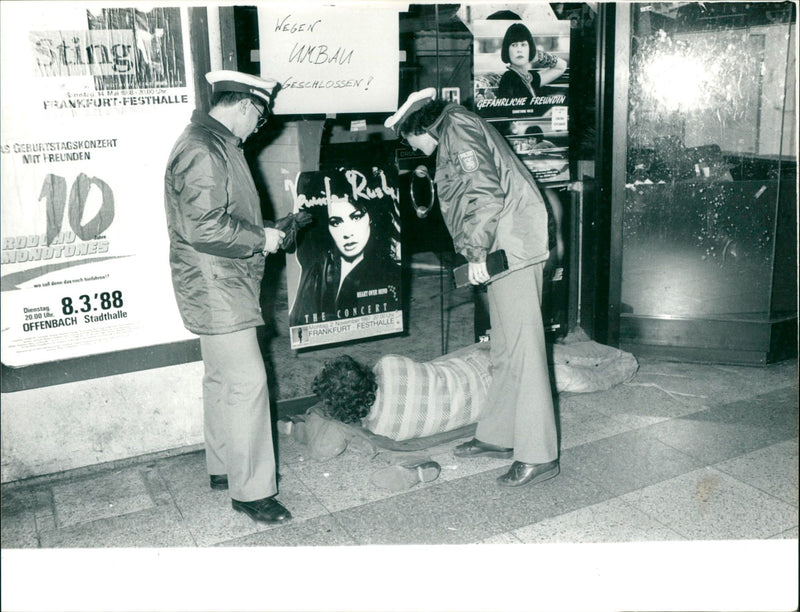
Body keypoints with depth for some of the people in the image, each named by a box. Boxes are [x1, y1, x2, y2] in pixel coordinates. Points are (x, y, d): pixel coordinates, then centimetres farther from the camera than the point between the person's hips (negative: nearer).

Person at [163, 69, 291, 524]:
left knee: (223, 379, 17)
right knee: (247, 382, -9)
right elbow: (205, 226, -27)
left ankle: (224, 468, 30)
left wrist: (263, 234, 15)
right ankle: (251, 490, 0)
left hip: (223, 286, 11)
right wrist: (261, 239, -16)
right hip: (215, 288, -11)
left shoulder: (219, 145, 16)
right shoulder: (202, 151, -19)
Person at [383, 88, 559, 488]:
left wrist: (477, 253, -18)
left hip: (512, 249, -11)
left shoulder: (457, 130, -7)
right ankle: (498, 436, 25)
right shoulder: (455, 136, 25)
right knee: (504, 349, 15)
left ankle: (539, 456, -6)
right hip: (502, 252, 11)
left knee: (522, 349, -10)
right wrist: (477, 252, 19)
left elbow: (485, 191, -20)